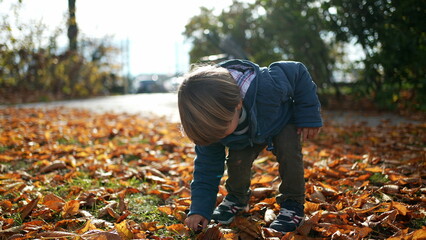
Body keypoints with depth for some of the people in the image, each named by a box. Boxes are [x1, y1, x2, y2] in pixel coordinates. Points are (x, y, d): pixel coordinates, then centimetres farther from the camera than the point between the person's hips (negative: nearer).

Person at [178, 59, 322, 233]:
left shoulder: (267, 87, -47)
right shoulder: (210, 121, -31)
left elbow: (298, 72, -27)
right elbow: (207, 167, -21)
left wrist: (309, 117, -23)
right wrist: (199, 209, -28)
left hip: (283, 120, -2)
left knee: (288, 151, -27)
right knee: (237, 159, -17)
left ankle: (292, 204, -9)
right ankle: (237, 199, 12)